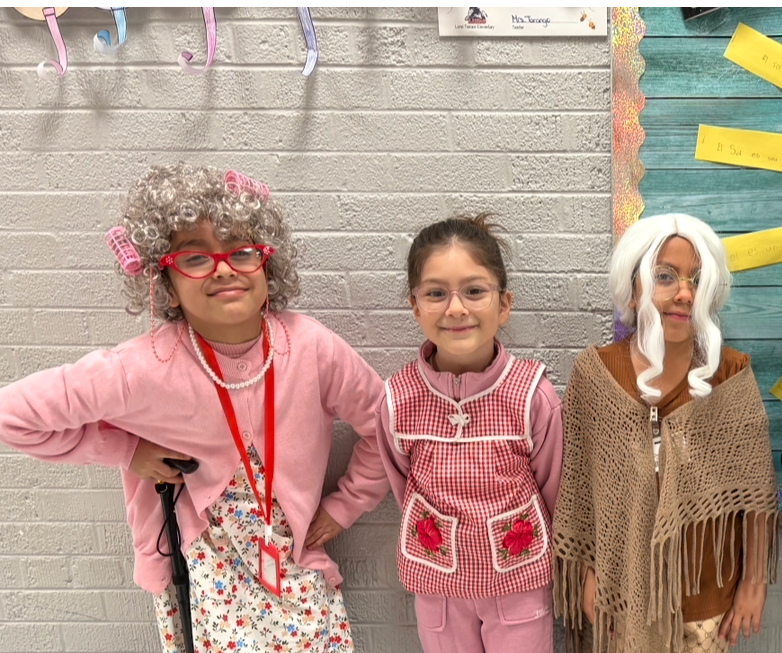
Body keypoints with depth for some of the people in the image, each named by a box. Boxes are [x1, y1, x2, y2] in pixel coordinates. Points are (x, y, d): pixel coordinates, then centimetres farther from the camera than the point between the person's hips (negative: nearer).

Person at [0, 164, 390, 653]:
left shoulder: (312, 347, -17)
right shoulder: (146, 368, -21)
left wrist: (346, 505, 3)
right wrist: (125, 450, -11)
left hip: (294, 560, 2)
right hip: (201, 572, -2)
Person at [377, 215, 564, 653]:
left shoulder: (533, 396, -20)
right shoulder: (397, 400, -16)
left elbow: (553, 490, -5)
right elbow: (403, 484, 1)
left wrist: (543, 559, 8)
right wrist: (434, 540, 11)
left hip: (520, 579, -1)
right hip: (437, 582, 1)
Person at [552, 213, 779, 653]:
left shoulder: (732, 375, -10)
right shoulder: (594, 373, -10)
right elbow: (579, 486, -3)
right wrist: (588, 570, 0)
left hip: (706, 588, 0)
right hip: (623, 583, 0)